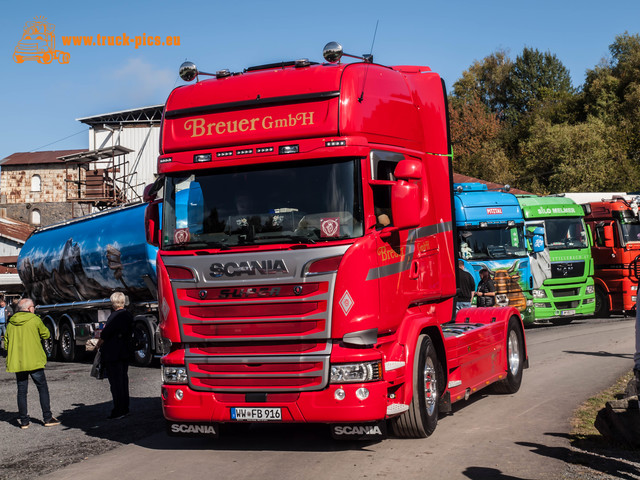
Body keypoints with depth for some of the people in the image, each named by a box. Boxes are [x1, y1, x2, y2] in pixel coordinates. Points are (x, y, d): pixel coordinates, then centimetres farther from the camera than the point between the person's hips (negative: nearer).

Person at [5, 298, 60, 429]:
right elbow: (46, 335, 3)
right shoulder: (35, 320, -7)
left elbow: (7, 343, 10)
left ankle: (24, 421, 9)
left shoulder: (11, 323, 7)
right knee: (42, 388, 4)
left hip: (17, 362, 4)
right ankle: (47, 418, 3)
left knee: (21, 391, 8)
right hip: (34, 361, -4)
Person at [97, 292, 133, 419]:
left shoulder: (114, 317, -19)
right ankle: (125, 408, 21)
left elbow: (105, 335, -19)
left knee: (115, 382, -3)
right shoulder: (129, 315, 5)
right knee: (123, 380, 15)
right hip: (125, 353, 8)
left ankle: (118, 411, -1)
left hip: (112, 355, -8)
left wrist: (99, 344, 0)